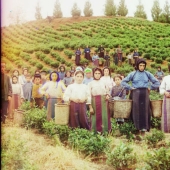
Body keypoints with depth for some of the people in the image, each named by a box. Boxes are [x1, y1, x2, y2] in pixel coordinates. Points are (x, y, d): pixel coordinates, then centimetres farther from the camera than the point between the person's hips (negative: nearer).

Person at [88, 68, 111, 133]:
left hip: (104, 102, 2)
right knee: (96, 117, -1)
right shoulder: (90, 83, 5)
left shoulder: (104, 82, 12)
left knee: (104, 117, -2)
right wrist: (90, 107, -8)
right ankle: (95, 132, 11)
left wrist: (108, 95, -4)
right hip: (95, 102, -2)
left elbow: (108, 92, 21)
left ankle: (104, 132, 8)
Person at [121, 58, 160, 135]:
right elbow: (123, 82, 2)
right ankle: (139, 127, 1)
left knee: (145, 110, -8)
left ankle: (144, 128, -3)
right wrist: (130, 88, -2)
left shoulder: (148, 74, 6)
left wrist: (150, 88, 5)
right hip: (136, 93, 0)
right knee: (137, 110, -6)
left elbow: (157, 83, 12)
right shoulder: (133, 74, 3)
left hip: (145, 93, 1)